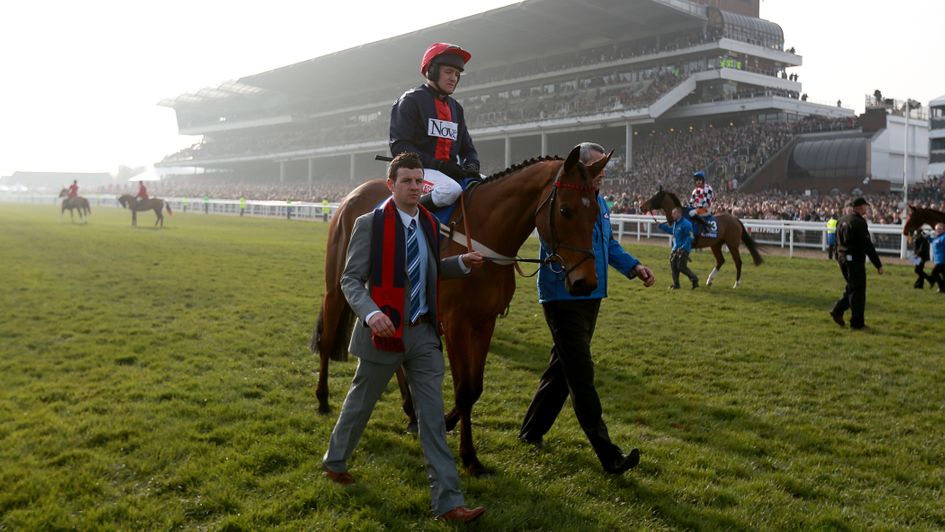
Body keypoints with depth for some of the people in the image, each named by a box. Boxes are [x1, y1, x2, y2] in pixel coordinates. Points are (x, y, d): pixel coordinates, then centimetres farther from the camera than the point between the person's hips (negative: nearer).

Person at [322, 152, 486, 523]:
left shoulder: (428, 224, 5)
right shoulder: (370, 224, -12)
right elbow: (350, 280, -13)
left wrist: (462, 263, 2)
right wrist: (371, 314, -30)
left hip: (424, 333, 4)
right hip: (385, 332, -4)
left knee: (433, 416, 2)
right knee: (361, 403, 16)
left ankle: (447, 501, 6)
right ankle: (335, 461, 44)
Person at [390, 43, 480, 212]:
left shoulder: (455, 107, 20)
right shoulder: (411, 101, -1)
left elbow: (467, 147, 23)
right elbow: (399, 147, -11)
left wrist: (472, 165, -2)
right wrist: (437, 164, -19)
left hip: (451, 171, 7)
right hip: (419, 170, -7)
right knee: (451, 189, -36)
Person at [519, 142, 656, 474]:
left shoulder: (600, 203, 12)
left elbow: (610, 245, 21)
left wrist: (633, 266, 7)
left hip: (591, 298, 9)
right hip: (563, 300, -9)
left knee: (563, 368, 17)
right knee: (582, 376, -6)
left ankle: (532, 431, 33)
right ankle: (609, 456, -4)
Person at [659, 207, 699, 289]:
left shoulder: (685, 224, -18)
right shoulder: (675, 223, 10)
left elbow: (690, 237, -22)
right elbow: (671, 230, 29)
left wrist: (683, 247, -29)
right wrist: (661, 226, 20)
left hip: (684, 249, -9)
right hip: (676, 249, 9)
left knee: (681, 267, -9)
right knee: (673, 266, 9)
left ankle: (694, 279, 9)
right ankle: (675, 284, 19)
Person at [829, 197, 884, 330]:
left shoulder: (842, 220, 10)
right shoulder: (859, 222, -17)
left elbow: (838, 241, 18)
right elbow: (867, 245, -18)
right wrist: (878, 264, -14)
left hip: (842, 258, 8)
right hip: (855, 259, -8)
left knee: (852, 287, 20)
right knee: (857, 290, 0)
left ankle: (838, 311, 13)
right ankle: (857, 322, 5)